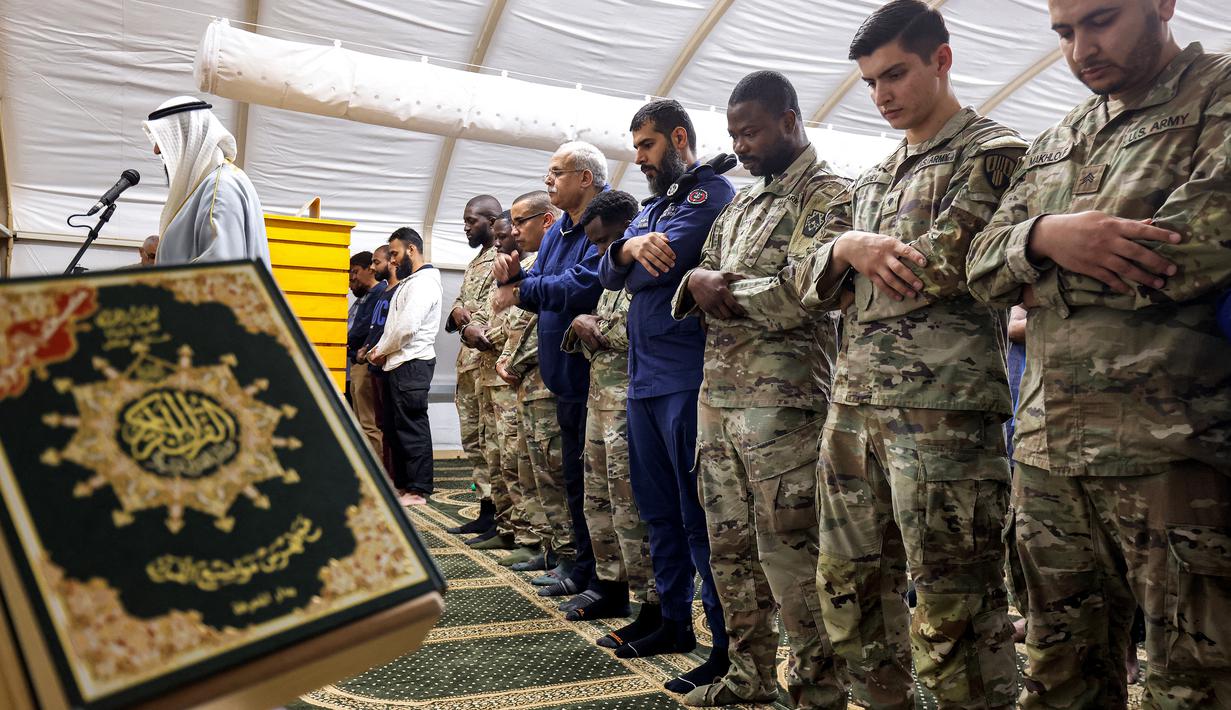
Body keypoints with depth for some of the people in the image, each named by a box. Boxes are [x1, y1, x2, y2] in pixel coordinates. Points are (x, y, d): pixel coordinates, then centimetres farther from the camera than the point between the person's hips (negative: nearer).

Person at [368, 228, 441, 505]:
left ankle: (419, 490, -3)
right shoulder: (408, 282, 21)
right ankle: (403, 482, 21)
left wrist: (380, 350, -8)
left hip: (413, 363, -10)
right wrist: (380, 351, 7)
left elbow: (407, 326, -21)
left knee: (413, 426, -7)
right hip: (400, 363, 10)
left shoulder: (424, 282, -11)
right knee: (400, 424, 13)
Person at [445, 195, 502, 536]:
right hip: (469, 359, 10)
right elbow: (457, 305, 24)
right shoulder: (474, 264, 25)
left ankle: (500, 514, -3)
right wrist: (457, 312, 2)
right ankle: (487, 507, 18)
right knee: (473, 439, 11)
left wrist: (476, 316, -16)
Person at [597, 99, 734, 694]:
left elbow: (662, 266, -18)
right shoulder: (653, 205, 22)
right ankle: (671, 616, 29)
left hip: (685, 378, -9)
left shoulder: (711, 191, -4)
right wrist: (630, 247, -11)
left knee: (698, 512, -6)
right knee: (658, 506, 15)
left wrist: (630, 257, 2)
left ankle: (728, 644, 4)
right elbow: (609, 274, 10)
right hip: (643, 377, 9)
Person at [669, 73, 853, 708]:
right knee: (729, 543, 14)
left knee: (790, 549, -3)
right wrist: (697, 282, -2)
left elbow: (803, 292, -18)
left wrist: (724, 291, -9)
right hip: (717, 393, 8)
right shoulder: (740, 204, 20)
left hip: (782, 399, -8)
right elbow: (698, 271, 21)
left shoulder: (827, 195, -5)